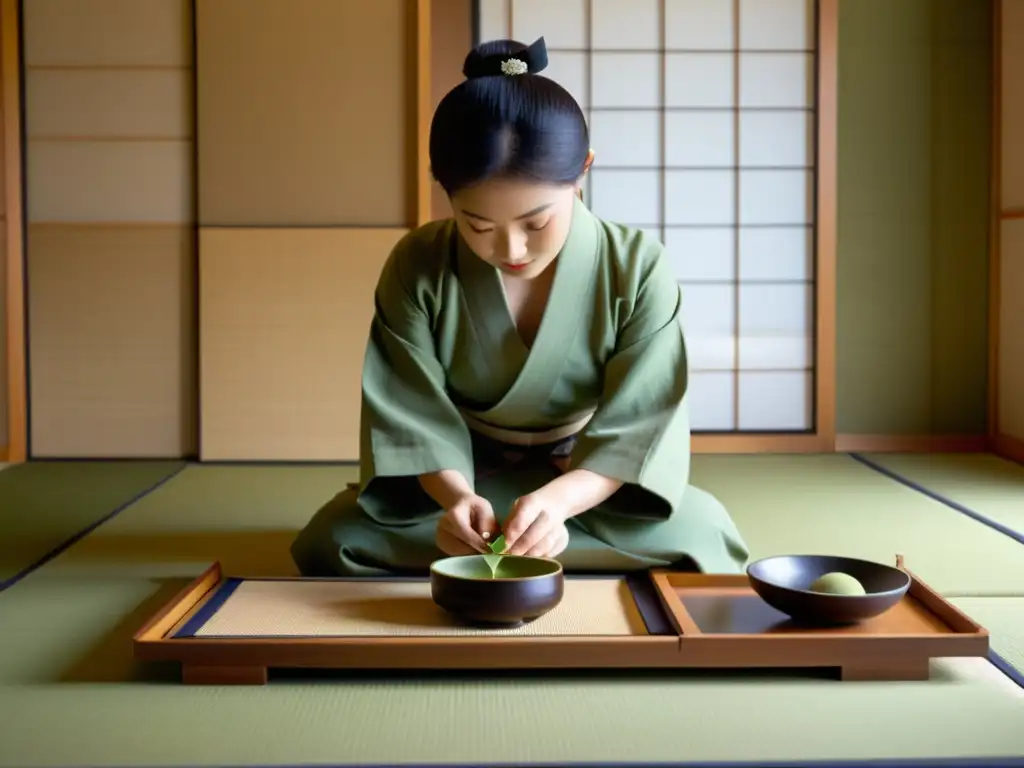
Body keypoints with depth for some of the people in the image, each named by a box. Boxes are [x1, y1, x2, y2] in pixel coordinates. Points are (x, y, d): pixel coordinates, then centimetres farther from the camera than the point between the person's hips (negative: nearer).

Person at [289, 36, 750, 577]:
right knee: (334, 541, -24)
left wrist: (559, 499, -40)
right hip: (462, 476, 0)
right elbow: (414, 416, -14)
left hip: (589, 480, 0)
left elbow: (636, 425, -19)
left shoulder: (637, 268, -18)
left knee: (701, 535, -28)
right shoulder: (416, 267, -16)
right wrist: (455, 495, -36)